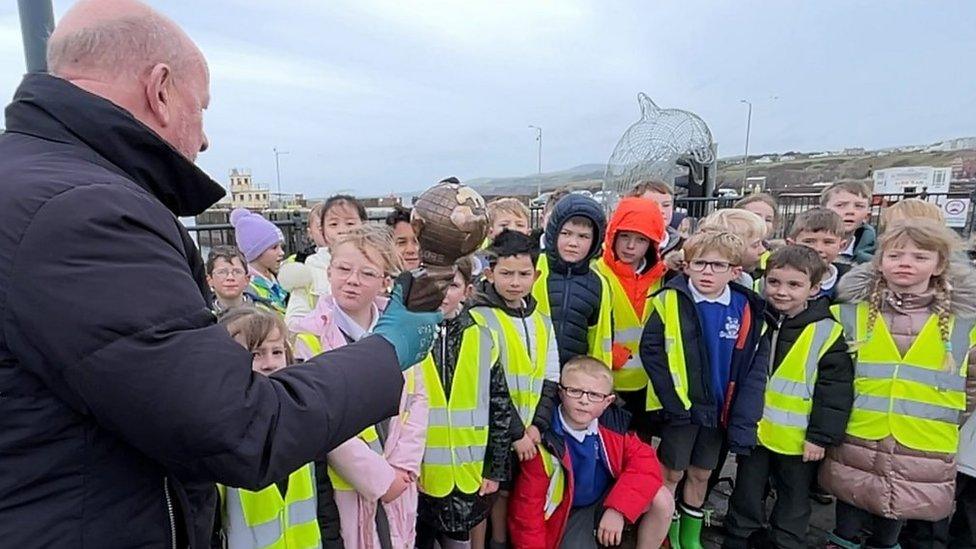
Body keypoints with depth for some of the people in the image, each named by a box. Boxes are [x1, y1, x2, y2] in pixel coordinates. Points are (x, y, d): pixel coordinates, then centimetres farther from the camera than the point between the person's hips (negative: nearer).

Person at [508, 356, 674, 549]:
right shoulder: (545, 443, -26)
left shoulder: (613, 425, -15)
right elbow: (528, 506, -18)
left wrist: (618, 508, -26)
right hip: (568, 516, -2)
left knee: (661, 499, -18)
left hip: (609, 501, 3)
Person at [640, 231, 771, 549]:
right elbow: (651, 352, -14)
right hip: (681, 408, -3)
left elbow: (755, 370, -3)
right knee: (672, 472, 12)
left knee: (701, 474, 20)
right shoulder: (670, 301, -15)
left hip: (720, 410, 3)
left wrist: (744, 420, -9)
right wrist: (673, 402, -17)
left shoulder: (749, 311, -5)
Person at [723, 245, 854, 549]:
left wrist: (821, 435, -11)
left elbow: (835, 390, -10)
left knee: (794, 503, 18)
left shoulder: (827, 332, -12)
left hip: (798, 438, -3)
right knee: (746, 497, 17)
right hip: (753, 430, 3)